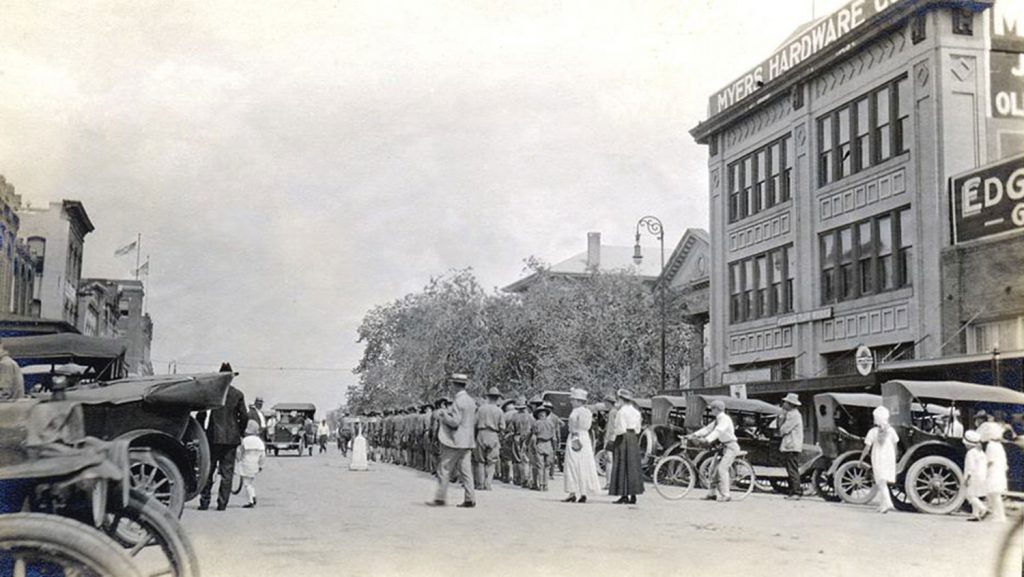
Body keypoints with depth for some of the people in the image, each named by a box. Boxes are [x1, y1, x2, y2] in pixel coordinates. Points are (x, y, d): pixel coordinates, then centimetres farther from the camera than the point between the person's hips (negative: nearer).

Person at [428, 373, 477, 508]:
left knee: (444, 469, 0)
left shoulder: (458, 401, -16)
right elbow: (474, 422, 17)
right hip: (467, 442, 9)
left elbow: (455, 421, -21)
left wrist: (444, 414, -5)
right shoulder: (471, 401, 12)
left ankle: (440, 498, 4)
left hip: (455, 441, -8)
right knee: (465, 470, 8)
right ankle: (470, 499, 4)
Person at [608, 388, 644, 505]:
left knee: (622, 466, -3)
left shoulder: (621, 412, -12)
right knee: (633, 466, 10)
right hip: (634, 439, 7)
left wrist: (614, 428, 1)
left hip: (623, 439, -7)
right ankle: (633, 496, 11)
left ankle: (624, 495, -5)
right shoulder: (636, 412, 11)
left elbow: (621, 429, -17)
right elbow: (638, 429, 11)